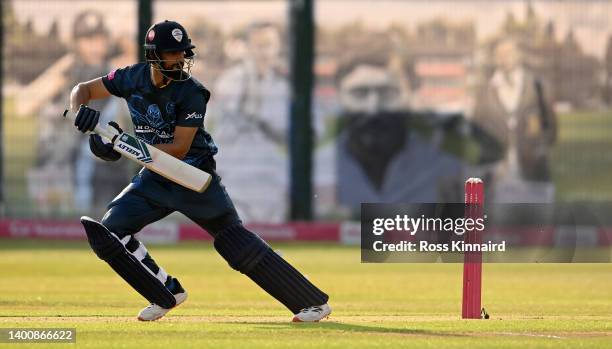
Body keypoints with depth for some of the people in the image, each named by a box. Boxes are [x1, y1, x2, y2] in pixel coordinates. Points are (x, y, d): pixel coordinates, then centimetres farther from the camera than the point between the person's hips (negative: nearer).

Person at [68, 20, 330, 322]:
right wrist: (80, 113, -20)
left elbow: (179, 149, -22)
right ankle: (167, 294, 8)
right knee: (109, 231, -8)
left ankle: (313, 302, -5)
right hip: (155, 178, 5)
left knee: (238, 244, -10)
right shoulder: (133, 78, -6)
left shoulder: (191, 93, -19)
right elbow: (83, 90, 3)